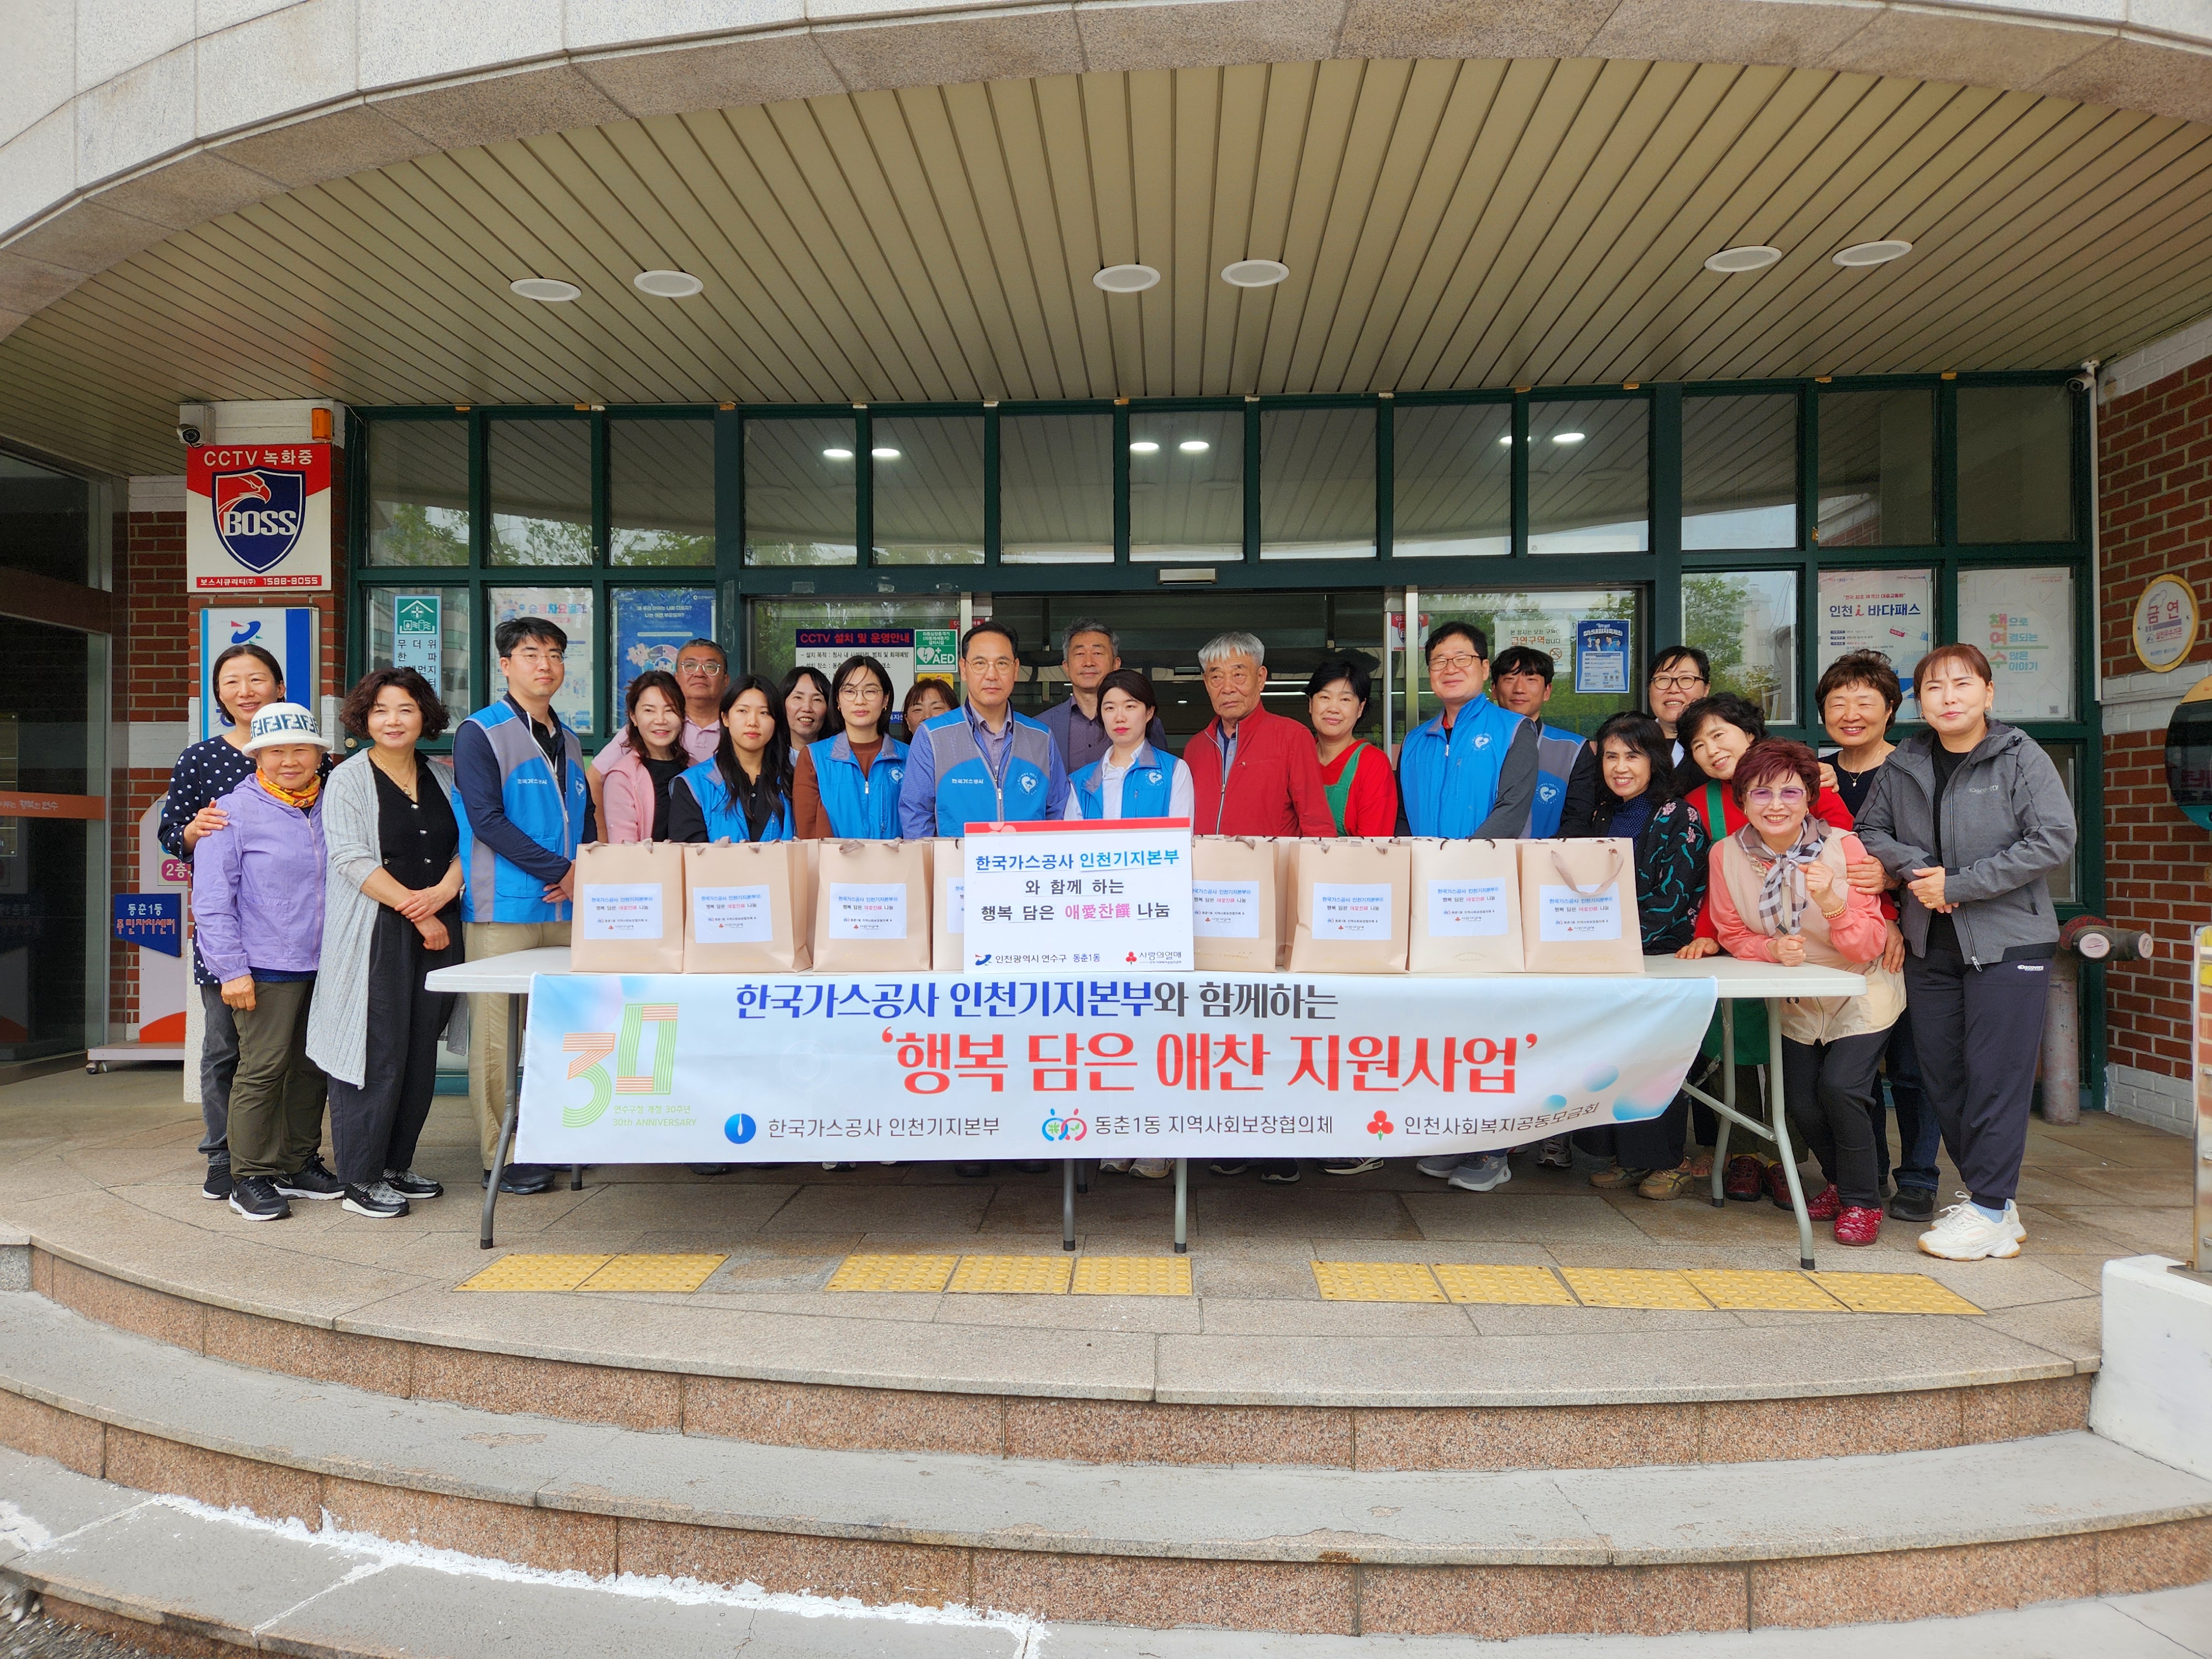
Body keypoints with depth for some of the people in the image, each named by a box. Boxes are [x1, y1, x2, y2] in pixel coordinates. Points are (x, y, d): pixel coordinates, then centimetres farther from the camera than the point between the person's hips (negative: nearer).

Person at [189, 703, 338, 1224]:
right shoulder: (235, 811, -5)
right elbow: (212, 900, -6)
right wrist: (232, 969, -10)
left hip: (324, 964, 5)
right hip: (266, 967, -5)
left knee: (313, 1066, 12)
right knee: (263, 1068, -2)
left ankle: (300, 1164, 26)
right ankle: (252, 1177, 11)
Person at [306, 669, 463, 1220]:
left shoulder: (443, 777, 14)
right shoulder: (349, 780, -2)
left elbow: (467, 840, 11)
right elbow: (353, 860, -11)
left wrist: (444, 891, -9)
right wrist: (416, 912, -15)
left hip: (439, 931, 5)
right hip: (376, 936, -5)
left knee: (421, 1054, 9)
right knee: (377, 1054, -5)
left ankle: (397, 1163, 22)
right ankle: (360, 1178, 7)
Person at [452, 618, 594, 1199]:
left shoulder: (568, 740, 17)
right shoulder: (480, 733, -3)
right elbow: (487, 819, -12)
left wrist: (584, 873, -1)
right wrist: (559, 870, -15)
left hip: (566, 910, 6)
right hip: (502, 910, -6)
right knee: (497, 1033, -2)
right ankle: (500, 1156, 6)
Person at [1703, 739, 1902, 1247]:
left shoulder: (1843, 847, -21)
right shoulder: (1727, 854, -14)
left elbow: (1869, 947, -21)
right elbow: (1732, 934, -4)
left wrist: (1833, 905, -39)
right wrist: (1772, 949, -25)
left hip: (1862, 993, -3)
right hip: (1796, 1000, 3)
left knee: (1840, 1085, -20)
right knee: (1801, 1103, -2)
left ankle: (1861, 1201, 3)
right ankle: (1841, 1182, 29)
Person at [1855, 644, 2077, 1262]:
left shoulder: (2022, 759, -6)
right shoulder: (1902, 766, 8)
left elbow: (2053, 841, -13)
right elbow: (1871, 830, 13)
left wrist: (1957, 884, -15)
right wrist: (1916, 869, -7)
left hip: (2008, 941, -5)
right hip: (1930, 946, 5)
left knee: (1996, 1075, -5)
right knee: (1941, 1075, 9)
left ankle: (1989, 1212, 4)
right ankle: (1991, 1197, 22)